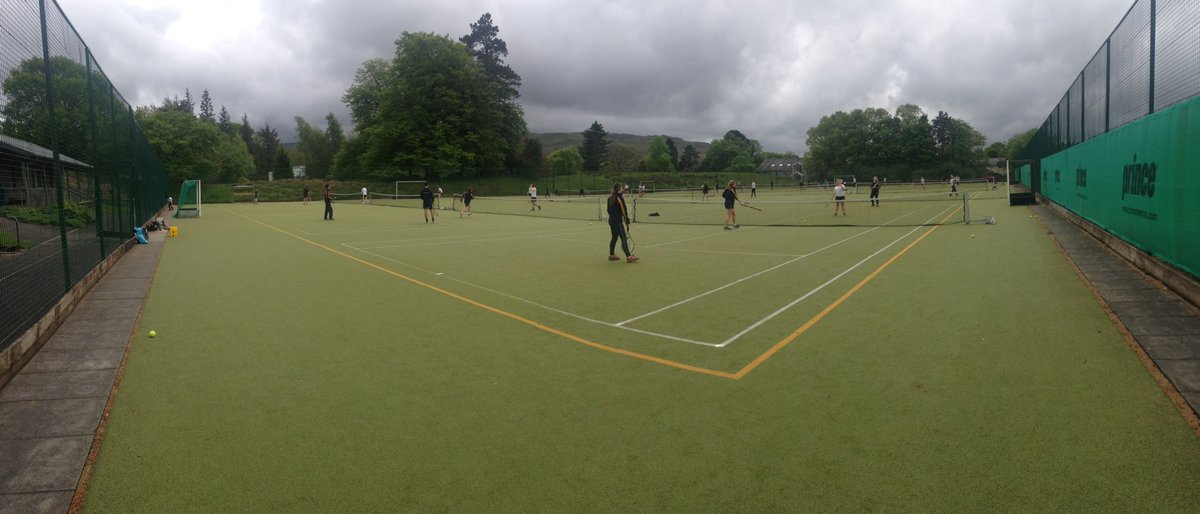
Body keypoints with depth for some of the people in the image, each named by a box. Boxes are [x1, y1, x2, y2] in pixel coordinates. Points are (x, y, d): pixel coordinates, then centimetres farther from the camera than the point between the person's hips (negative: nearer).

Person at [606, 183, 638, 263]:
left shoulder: (610, 198, 10)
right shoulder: (620, 198, -13)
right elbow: (624, 210, -13)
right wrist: (627, 221, -8)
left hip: (611, 220, 8)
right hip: (618, 221, -8)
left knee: (614, 237, 17)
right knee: (623, 238, -10)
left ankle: (611, 255, 22)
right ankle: (628, 256, -13)